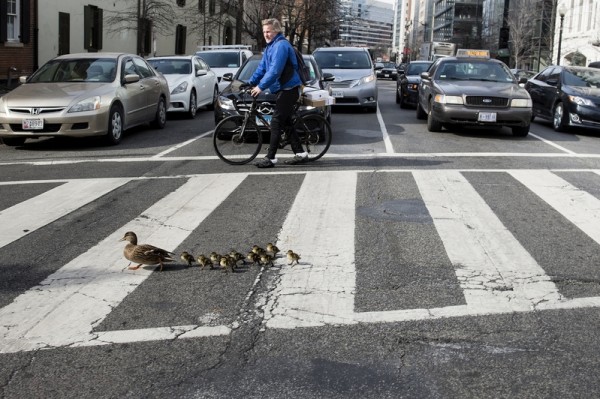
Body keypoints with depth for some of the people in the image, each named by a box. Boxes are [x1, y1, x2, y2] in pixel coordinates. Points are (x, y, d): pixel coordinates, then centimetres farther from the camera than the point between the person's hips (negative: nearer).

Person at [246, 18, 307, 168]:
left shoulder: (281, 45, -16)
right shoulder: (270, 46, 17)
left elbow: (275, 70, -25)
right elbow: (262, 68, 20)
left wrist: (261, 86, -26)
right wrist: (250, 83, 10)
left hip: (289, 89, -11)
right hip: (283, 89, 11)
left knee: (276, 123, -11)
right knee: (286, 122, 14)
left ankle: (270, 158, -10)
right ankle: (300, 153, 19)